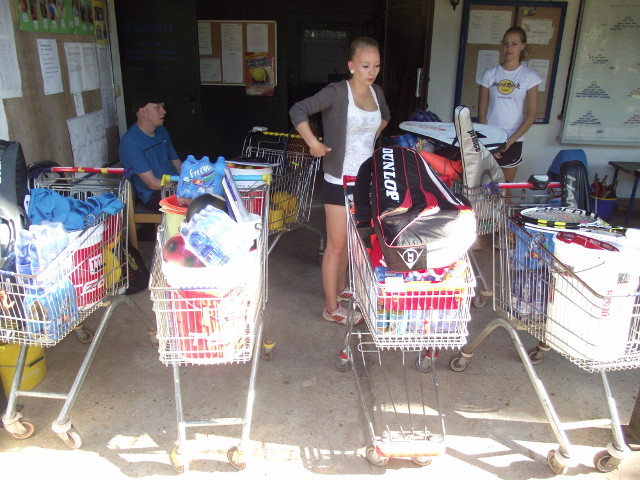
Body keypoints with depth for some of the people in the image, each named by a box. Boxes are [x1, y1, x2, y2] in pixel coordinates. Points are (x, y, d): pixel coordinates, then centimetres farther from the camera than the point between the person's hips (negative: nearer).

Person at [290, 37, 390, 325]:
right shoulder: (337, 92, -15)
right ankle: (331, 308, 14)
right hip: (339, 181, -7)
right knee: (336, 245, 1)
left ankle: (341, 289, 40)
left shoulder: (376, 92, 6)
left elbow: (385, 116, 28)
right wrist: (314, 143, -26)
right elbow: (298, 111, -24)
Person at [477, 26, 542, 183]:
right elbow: (482, 112, 2)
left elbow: (531, 115, -2)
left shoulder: (530, 76, 1)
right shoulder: (489, 74, 3)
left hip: (513, 142, 0)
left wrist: (510, 140, -11)